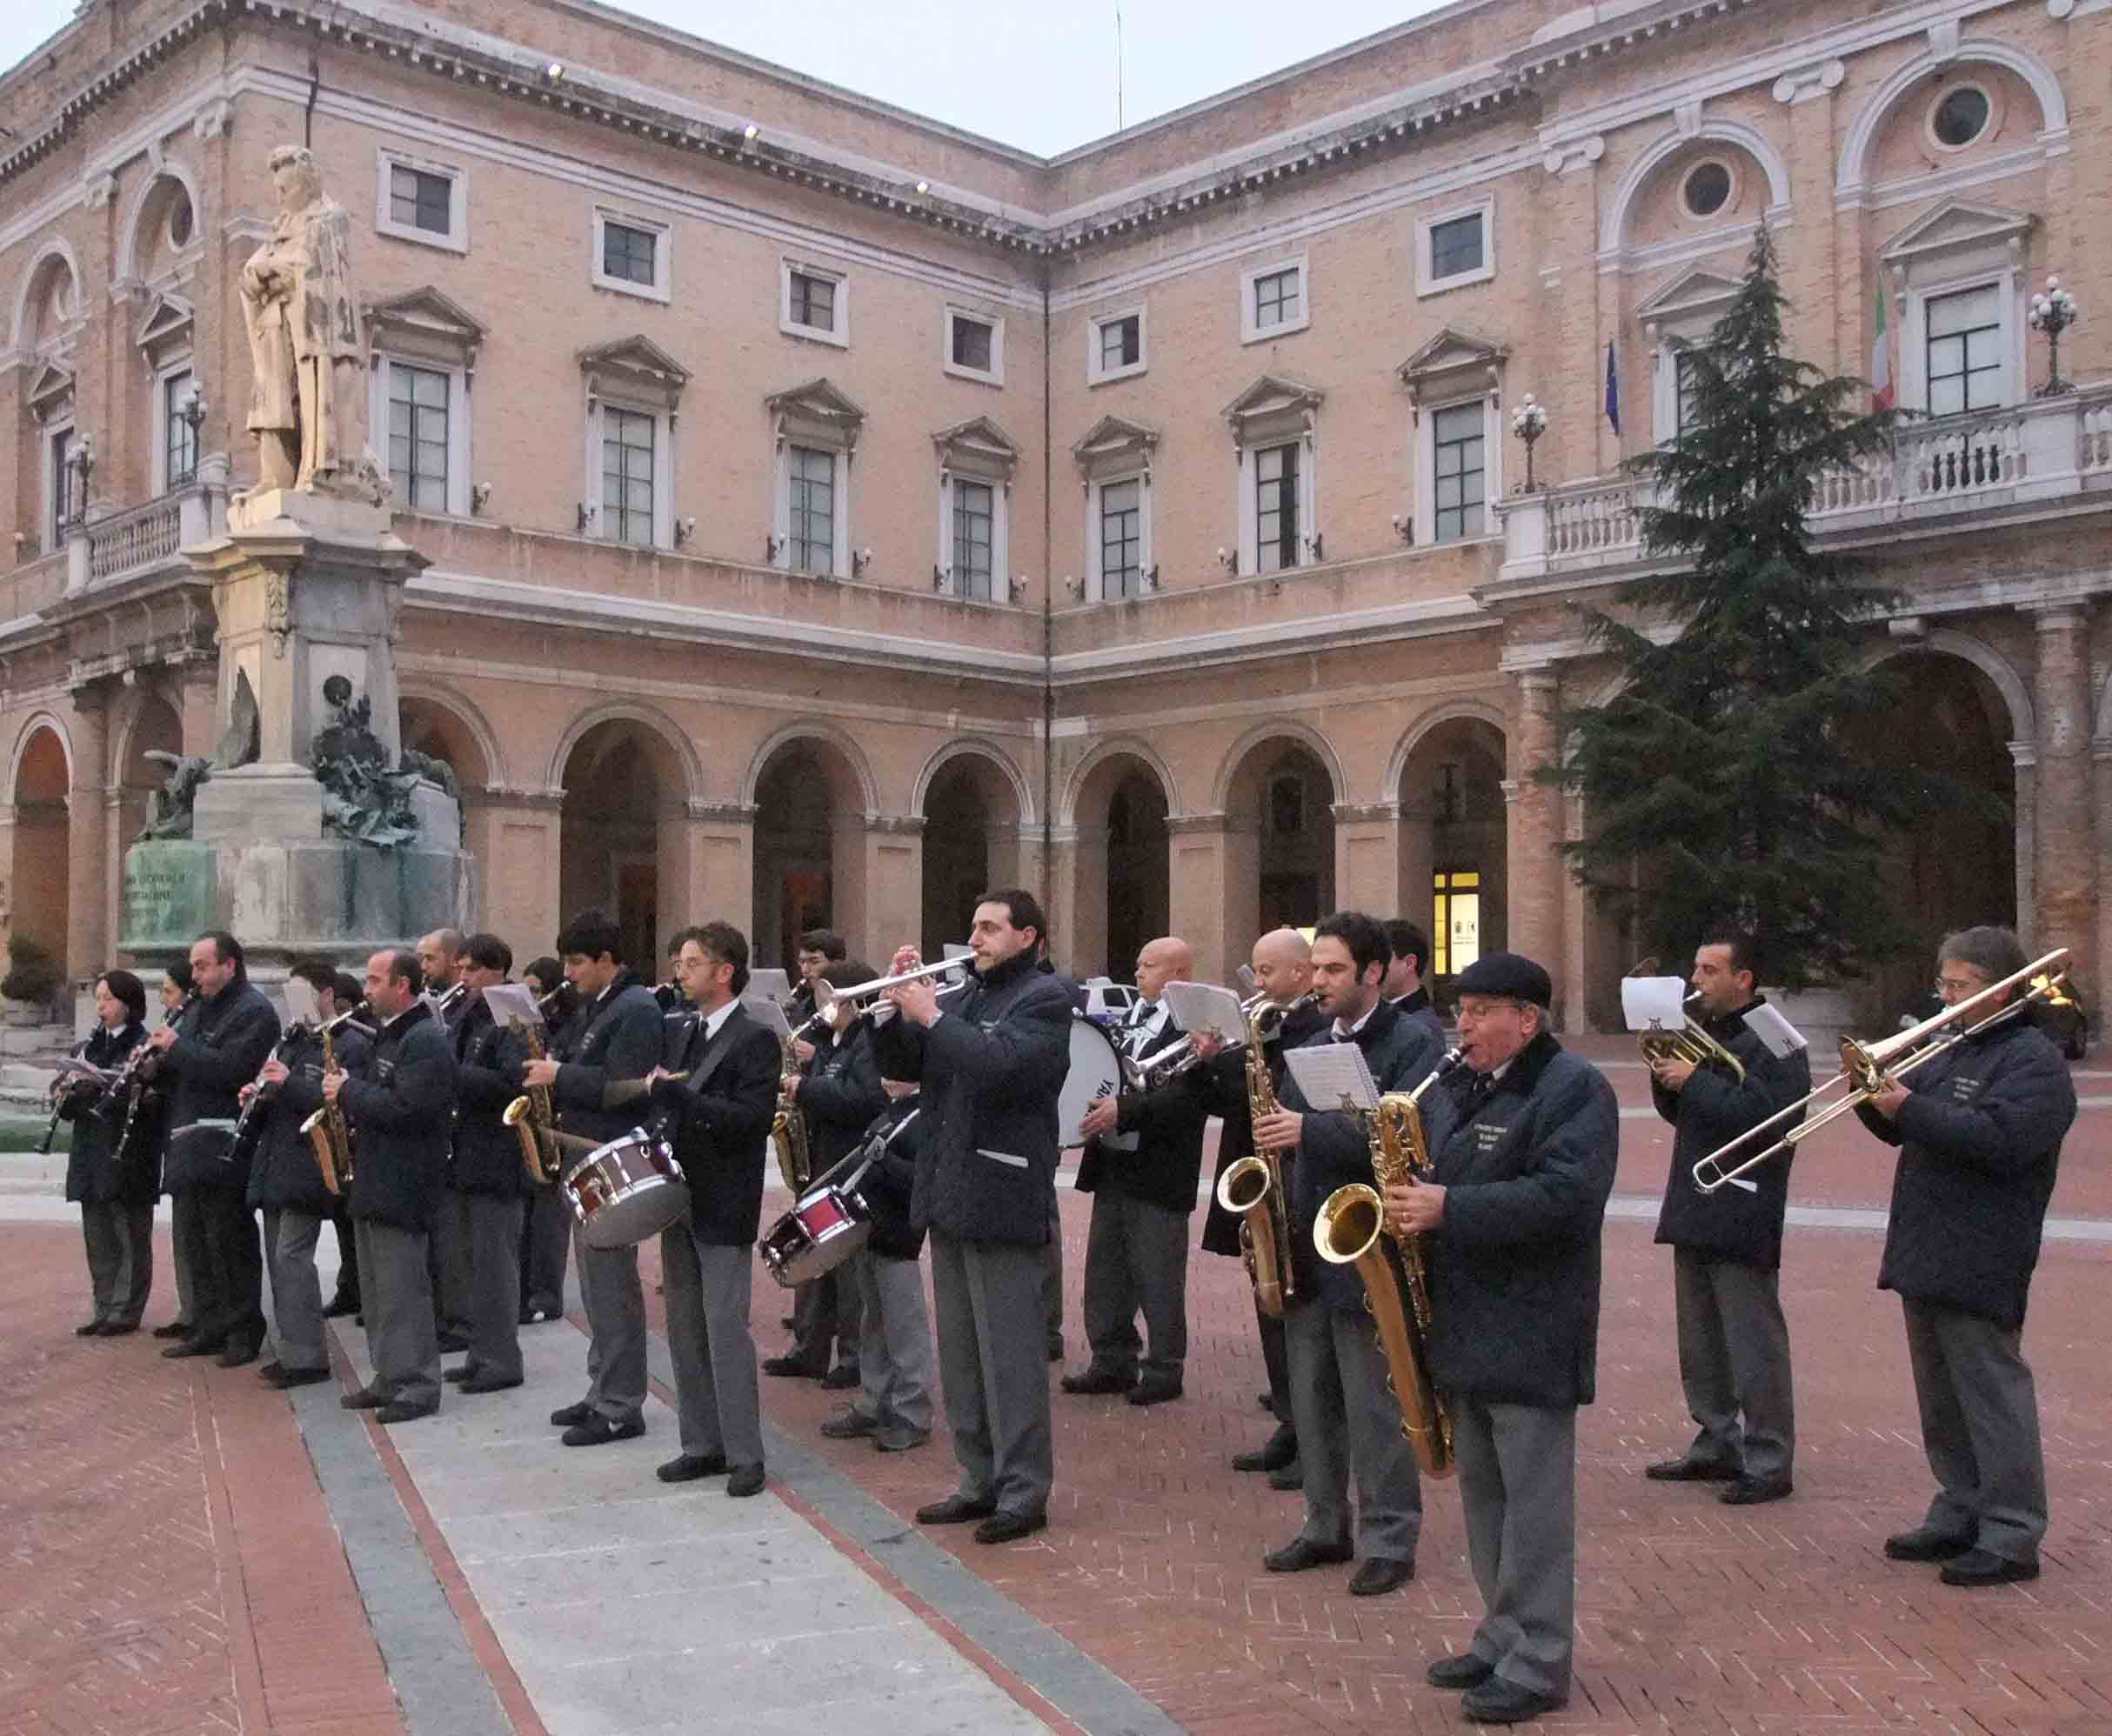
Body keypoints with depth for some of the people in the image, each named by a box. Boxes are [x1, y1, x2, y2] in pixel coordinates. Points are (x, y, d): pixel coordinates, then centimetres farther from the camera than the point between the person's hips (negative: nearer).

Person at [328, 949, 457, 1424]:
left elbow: (406, 1109, -26)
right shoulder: (391, 1034, 16)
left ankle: (417, 1388, 1)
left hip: (401, 1188, -10)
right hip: (374, 1182, 10)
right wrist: (351, 1108, 6)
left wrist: (349, 1091, -16)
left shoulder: (426, 1041, -16)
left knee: (403, 1290, -5)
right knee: (378, 1290, 15)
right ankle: (389, 1379, 23)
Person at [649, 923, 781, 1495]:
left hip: (723, 1210, -8)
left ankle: (743, 1454, 3)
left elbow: (748, 1120, -21)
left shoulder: (756, 1039, -11)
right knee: (686, 1330, 11)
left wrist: (672, 1092, -23)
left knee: (725, 1330, -5)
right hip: (680, 1200, 8)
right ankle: (702, 1445, 20)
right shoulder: (690, 1034, 14)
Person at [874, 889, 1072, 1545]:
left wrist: (930, 1016, -16)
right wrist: (898, 1005, 0)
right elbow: (902, 1063, 15)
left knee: (1009, 1354, -3)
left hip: (1000, 1197, -8)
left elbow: (997, 1064, -23)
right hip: (947, 1192, 8)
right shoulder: (966, 996, 16)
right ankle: (980, 1482, 23)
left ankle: (1024, 1493, 5)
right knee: (961, 1353, 13)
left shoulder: (1045, 997, -7)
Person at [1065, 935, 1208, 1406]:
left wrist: (1125, 1108, -27)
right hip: (1113, 1164, 8)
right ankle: (1112, 1362, 24)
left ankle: (1165, 1369, 14)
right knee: (1106, 1272, 14)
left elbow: (1188, 1094, -23)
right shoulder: (1132, 1016, 13)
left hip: (1158, 1172, -8)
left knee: (1157, 1279, 2)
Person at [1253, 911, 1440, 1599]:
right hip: (1305, 1250, 7)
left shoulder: (1412, 1044, -9)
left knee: (1375, 1409, 1)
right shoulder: (1311, 1047, 14)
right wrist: (1272, 1134, -3)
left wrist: (1309, 1131, -26)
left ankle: (1389, 1541, 13)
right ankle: (1326, 1527, 27)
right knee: (1312, 1401, 14)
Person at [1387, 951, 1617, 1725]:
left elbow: (1563, 1196, -23)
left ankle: (1537, 1666, 6)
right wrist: (1411, 1205, 1)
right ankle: (1504, 1635, 27)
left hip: (1529, 1333, -8)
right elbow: (1432, 1175, 23)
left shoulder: (1575, 1089, -12)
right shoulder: (1454, 1090, 15)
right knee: (1482, 1491, 16)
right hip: (1462, 1326, 8)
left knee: (1532, 1498, -2)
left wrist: (1448, 1210, -25)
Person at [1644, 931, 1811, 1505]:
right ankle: (1717, 1445, 27)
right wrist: (1666, 1078, 0)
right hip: (1694, 1214, 9)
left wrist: (1696, 1080, -20)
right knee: (1701, 1341, 16)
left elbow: (1765, 1114, -25)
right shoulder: (1704, 1030, 15)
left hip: (1742, 1218, -9)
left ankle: (1768, 1462, 5)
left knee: (1754, 1345, -3)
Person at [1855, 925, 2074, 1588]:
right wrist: (1875, 1094, -2)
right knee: (1943, 1404, 16)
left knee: (1993, 1397, -4)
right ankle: (1959, 1516, 26)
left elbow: (1999, 1139, -25)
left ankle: (2012, 1538, 2)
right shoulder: (1954, 1050, 18)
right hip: (1926, 1260, 9)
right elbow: (1905, 1127, 18)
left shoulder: (2035, 1061, -10)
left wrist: (1910, 1109, -22)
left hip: (1979, 1270, -9)